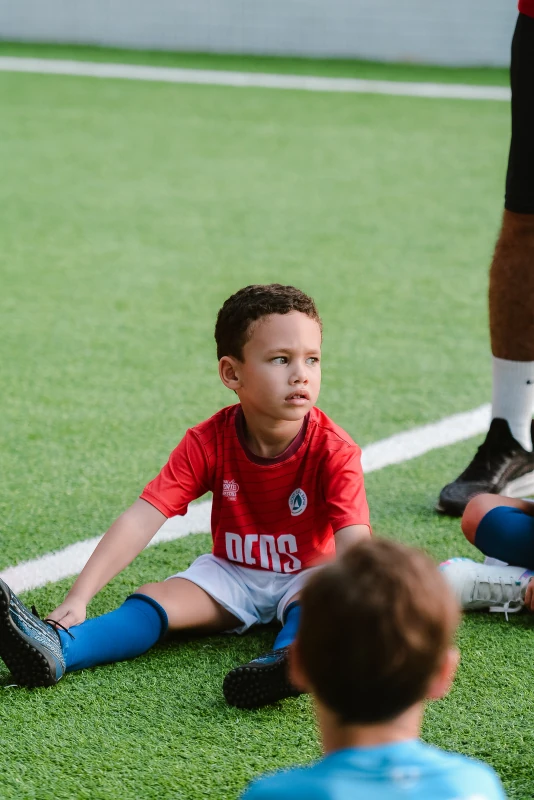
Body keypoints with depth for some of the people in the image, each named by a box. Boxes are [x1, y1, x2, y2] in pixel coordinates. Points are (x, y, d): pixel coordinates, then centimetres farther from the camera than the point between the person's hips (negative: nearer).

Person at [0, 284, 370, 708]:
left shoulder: (334, 450, -20)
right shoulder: (206, 442, -13)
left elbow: (354, 541, -31)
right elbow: (140, 519, -20)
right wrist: (77, 598, -32)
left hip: (305, 579, -2)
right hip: (231, 575, 3)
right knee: (155, 600, -22)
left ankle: (291, 657, -66)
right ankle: (56, 647, -44)